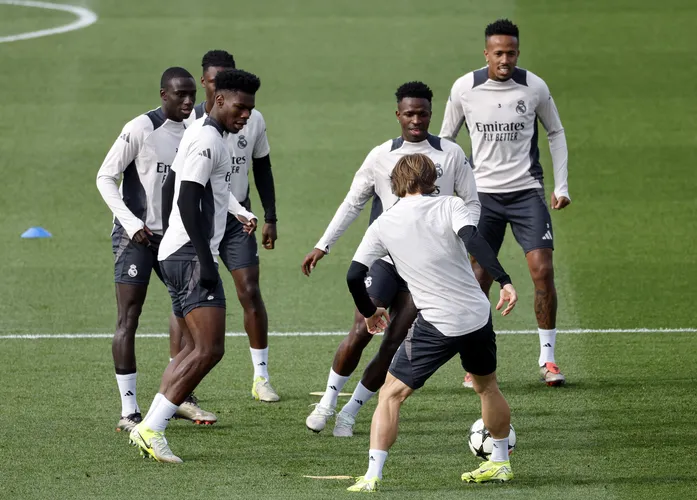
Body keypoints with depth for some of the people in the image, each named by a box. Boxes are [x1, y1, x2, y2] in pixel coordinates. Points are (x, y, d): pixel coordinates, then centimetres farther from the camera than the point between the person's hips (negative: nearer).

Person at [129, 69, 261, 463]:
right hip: (192, 256, -11)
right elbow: (187, 201, -20)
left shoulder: (197, 134, 19)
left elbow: (173, 189, 27)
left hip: (175, 253, 11)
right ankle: (152, 428, -17)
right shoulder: (209, 140, -13)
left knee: (196, 348, 13)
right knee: (209, 349, -15)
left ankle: (149, 426, 9)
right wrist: (205, 260, -22)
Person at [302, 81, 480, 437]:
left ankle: (350, 413, 4)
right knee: (360, 333, -12)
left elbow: (471, 203, 10)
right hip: (385, 256, 0)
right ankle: (327, 403, 4)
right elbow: (353, 203, 13)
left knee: (395, 345, -5)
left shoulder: (451, 155, 4)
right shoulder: (382, 156, 5)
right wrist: (323, 246, 8)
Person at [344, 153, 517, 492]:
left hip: (436, 325, -2)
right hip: (478, 316, 2)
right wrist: (504, 282, -23)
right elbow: (473, 240, -17)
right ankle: (500, 463, 39)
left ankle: (372, 475, -10)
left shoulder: (383, 225, 3)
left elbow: (354, 276, 2)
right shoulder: (449, 206, 1)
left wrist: (369, 311, 20)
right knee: (487, 386, 27)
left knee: (391, 395, 4)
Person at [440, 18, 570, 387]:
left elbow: (555, 132, 11)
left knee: (542, 270, -11)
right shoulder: (465, 89, -4)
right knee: (479, 279, -2)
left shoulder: (534, 87, -4)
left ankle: (547, 357, 0)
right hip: (483, 194, 0)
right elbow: (445, 138, 9)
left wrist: (561, 186, 4)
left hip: (527, 191, 0)